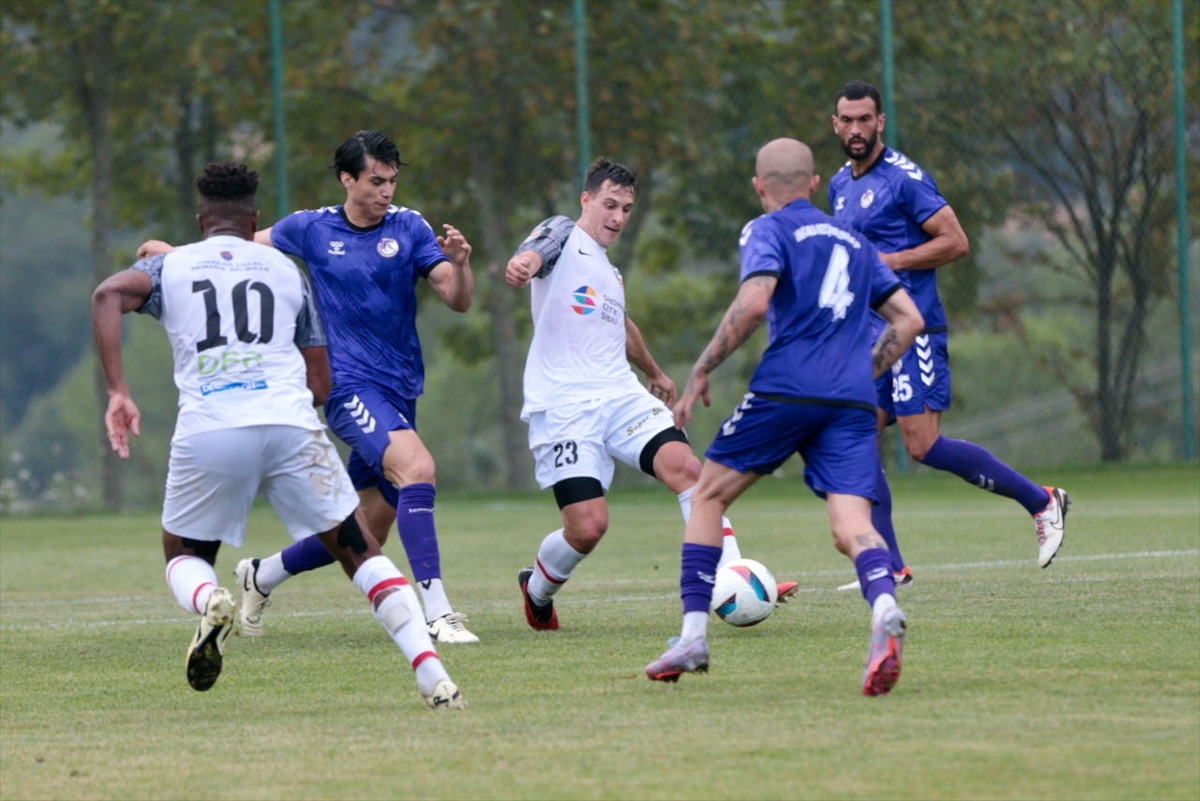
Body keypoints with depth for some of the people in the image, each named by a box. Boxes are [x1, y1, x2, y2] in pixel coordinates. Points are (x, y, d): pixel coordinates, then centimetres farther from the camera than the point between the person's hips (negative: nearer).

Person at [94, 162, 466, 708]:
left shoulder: (171, 267, 19)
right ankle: (432, 676, -8)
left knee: (184, 557, 21)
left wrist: (117, 392, -7)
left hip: (207, 432, 0)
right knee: (361, 555, 8)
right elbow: (320, 382, 20)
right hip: (290, 424, 0)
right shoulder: (285, 270, 23)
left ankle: (209, 601, -15)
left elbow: (110, 294, -4)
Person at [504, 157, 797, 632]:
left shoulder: (610, 272, 23)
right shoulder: (563, 237, 1)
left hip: (621, 397, 7)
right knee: (587, 527, -13)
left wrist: (654, 372, 58)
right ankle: (536, 592, 18)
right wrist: (523, 264, -50)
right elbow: (535, 253, -25)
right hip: (563, 408, -7)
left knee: (687, 468, -18)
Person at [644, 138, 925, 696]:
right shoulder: (853, 241, 25)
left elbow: (753, 302, -12)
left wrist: (702, 371, -5)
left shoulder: (768, 231, 6)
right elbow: (909, 319, 21)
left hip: (786, 389, -4)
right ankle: (884, 611, -39)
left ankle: (694, 635, 8)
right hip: (852, 401, 4)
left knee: (708, 495, 13)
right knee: (850, 527, -7)